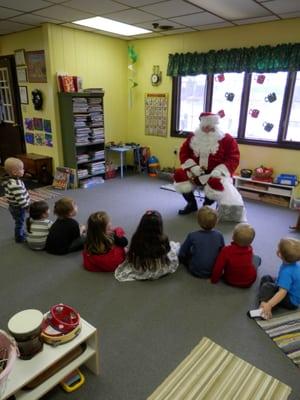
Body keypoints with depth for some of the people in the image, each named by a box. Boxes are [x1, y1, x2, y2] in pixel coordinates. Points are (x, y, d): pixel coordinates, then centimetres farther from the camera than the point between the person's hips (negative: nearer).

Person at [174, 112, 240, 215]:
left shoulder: (227, 139, -3)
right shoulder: (193, 137, 7)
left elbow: (233, 159, -8)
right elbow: (183, 153, 6)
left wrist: (218, 172, -23)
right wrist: (193, 167, -13)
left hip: (215, 174, -3)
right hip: (196, 172, 4)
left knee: (216, 183, -38)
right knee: (179, 175, -22)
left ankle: (207, 205, -1)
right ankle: (191, 203, 2)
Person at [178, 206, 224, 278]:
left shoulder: (192, 236, -18)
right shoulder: (219, 235, -13)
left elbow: (182, 253, -7)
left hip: (196, 272, -3)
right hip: (214, 271, 3)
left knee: (181, 255, 12)